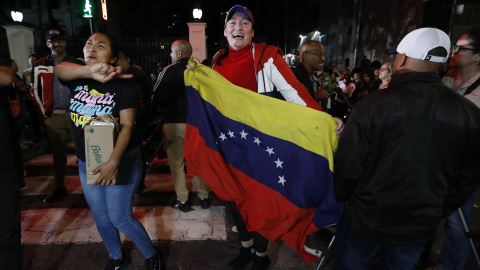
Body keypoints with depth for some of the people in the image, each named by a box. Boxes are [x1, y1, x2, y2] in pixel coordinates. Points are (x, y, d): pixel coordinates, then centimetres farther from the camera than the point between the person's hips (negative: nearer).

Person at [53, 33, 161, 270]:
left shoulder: (123, 84, -14)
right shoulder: (78, 78, 0)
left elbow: (127, 125, -21)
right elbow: (59, 69, -24)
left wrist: (113, 162, -33)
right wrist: (90, 71, -45)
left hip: (121, 160, -6)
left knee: (120, 218, 0)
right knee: (101, 218, 17)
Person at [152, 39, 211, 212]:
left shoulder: (169, 71, -11)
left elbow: (157, 99, -14)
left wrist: (166, 106, 6)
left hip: (174, 123, -3)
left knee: (177, 163, 9)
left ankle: (182, 201, 16)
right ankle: (204, 197, 23)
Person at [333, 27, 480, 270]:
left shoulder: (373, 105, -21)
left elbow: (348, 166, -15)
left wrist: (340, 196, 4)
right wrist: (437, 211, 17)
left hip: (367, 220, -3)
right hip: (420, 228, 4)